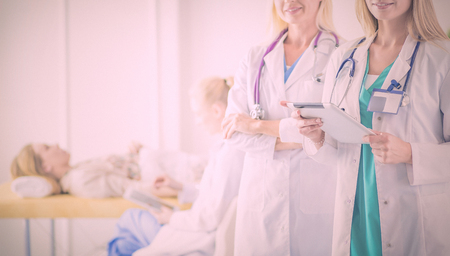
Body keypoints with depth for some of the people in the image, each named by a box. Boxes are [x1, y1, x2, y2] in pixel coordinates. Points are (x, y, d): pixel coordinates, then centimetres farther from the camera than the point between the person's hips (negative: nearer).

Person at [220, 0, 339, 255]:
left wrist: (259, 125, -6)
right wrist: (294, 140, -10)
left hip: (317, 197, -3)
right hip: (261, 195, 3)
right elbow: (234, 131, 5)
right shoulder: (255, 59, 13)